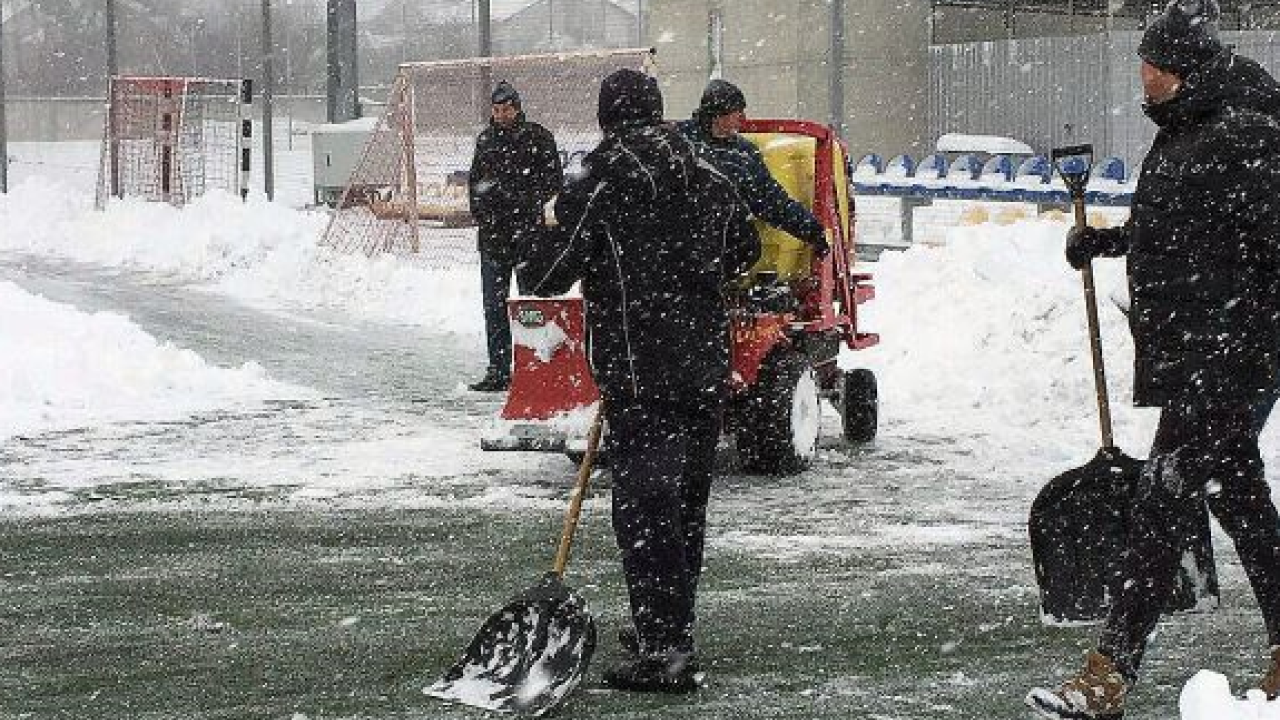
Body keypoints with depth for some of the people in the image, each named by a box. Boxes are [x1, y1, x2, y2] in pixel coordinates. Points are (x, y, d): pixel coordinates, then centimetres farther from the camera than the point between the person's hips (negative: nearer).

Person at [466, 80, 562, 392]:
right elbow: (475, 180, 22)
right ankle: (498, 370, 8)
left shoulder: (537, 137, -1)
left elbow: (553, 180, -3)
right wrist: (479, 211, 7)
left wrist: (526, 198, -16)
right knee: (494, 305, 4)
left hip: (528, 233, -5)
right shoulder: (486, 139, 14)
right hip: (493, 234, 5)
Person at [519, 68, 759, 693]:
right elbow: (744, 251, 23)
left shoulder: (596, 189, -11)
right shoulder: (710, 183, 7)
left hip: (638, 372, -6)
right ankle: (672, 626, 28)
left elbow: (543, 276, -10)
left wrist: (551, 231, 10)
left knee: (644, 504, -6)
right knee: (687, 499, 16)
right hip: (706, 367, 6)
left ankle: (665, 647, -11)